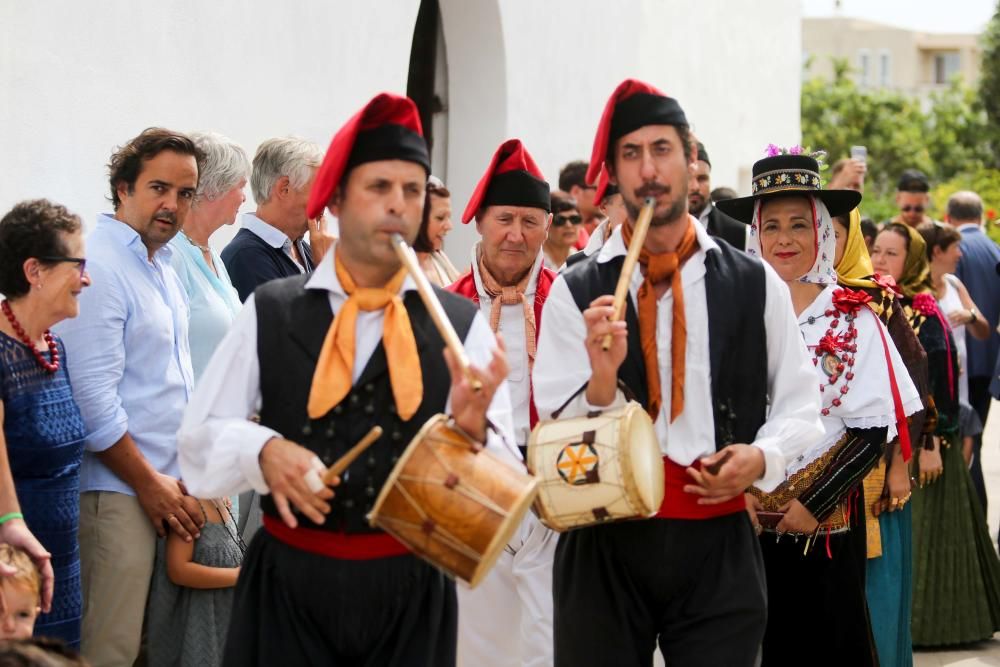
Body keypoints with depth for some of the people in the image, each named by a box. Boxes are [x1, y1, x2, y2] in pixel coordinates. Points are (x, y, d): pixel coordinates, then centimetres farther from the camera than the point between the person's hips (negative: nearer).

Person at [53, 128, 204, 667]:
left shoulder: (162, 268, 14)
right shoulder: (98, 269, -15)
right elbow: (94, 401, -19)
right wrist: (150, 484, -13)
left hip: (168, 482, 9)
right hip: (119, 490, -9)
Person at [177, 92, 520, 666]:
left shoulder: (461, 324, 1)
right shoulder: (270, 313, 2)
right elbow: (201, 439, 3)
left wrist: (472, 426, -22)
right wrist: (263, 451, -16)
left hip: (411, 589, 0)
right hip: (289, 583, 0)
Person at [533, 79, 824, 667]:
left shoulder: (755, 284, 4)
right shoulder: (575, 292, 1)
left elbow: (800, 400, 12)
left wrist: (763, 457, -7)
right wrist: (602, 378, -22)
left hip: (720, 543, 1)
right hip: (606, 541, -1)